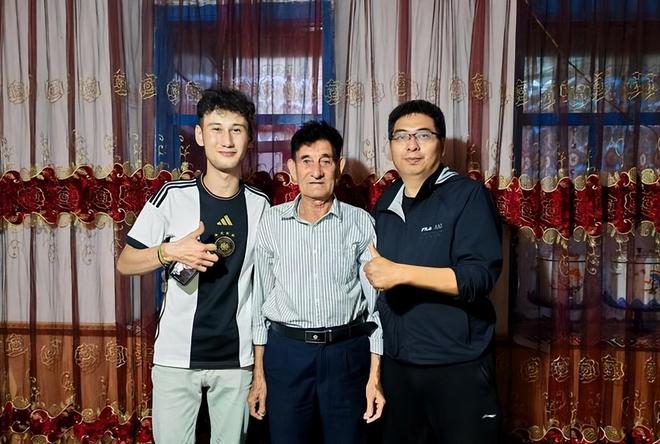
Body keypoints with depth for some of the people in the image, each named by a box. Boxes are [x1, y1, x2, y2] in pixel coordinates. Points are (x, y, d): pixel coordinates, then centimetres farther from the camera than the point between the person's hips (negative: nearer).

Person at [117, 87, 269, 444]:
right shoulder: (173, 196, -7)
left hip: (236, 358, 2)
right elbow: (125, 263, -2)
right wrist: (171, 252, -20)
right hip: (176, 356, -2)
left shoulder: (260, 205, 0)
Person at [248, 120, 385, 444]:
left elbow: (376, 302, 2)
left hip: (346, 354, 0)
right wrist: (258, 375, 6)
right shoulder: (272, 221, 1)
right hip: (286, 352, 1)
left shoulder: (361, 224, -1)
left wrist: (375, 376, -1)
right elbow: (261, 298, 6)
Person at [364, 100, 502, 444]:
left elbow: (481, 275, -20)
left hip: (457, 365, -5)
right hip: (394, 362, 6)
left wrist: (402, 273, -26)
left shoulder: (467, 195, -10)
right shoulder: (384, 204, 8)